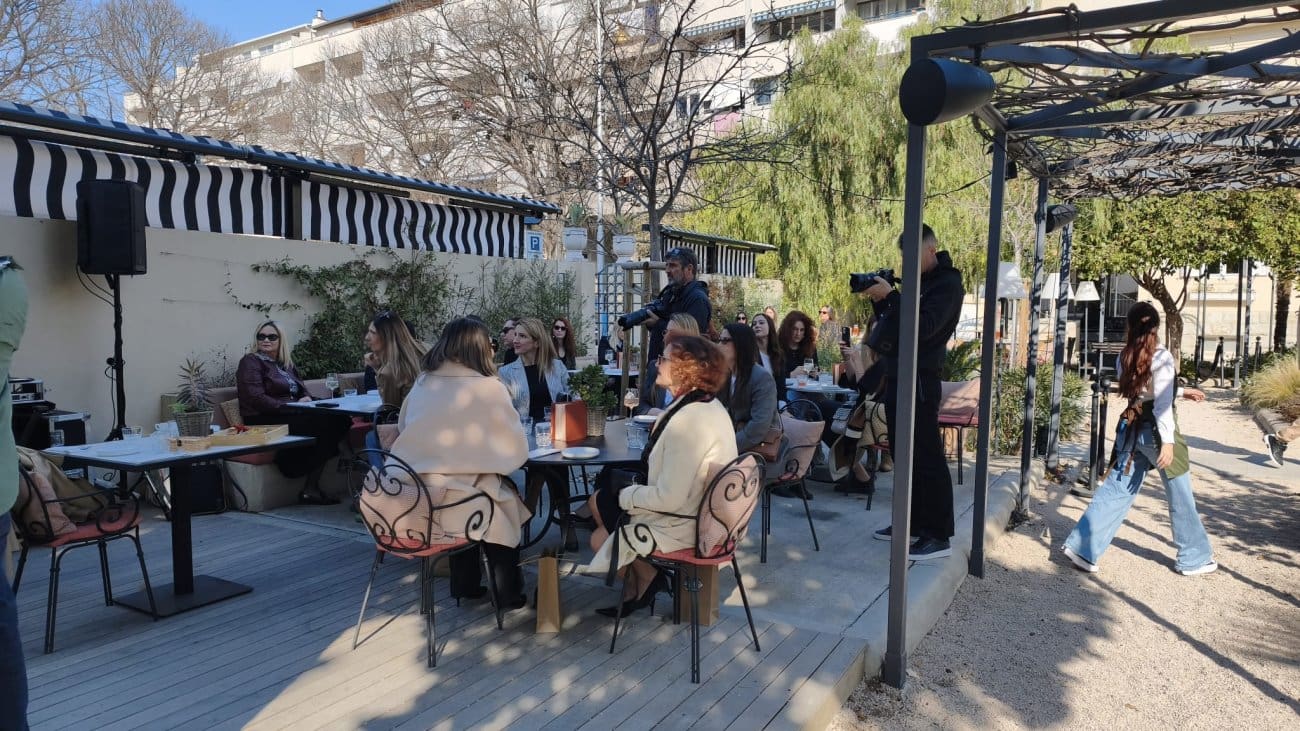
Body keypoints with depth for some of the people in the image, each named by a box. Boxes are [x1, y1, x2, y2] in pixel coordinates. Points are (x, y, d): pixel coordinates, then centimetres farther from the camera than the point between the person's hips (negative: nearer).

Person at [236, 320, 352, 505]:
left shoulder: (286, 364, 23)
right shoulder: (251, 362, 1)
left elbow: (303, 391, 22)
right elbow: (257, 399, -12)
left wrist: (306, 399, -3)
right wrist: (294, 406, -17)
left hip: (290, 417, 7)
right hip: (266, 423, -7)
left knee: (339, 419, -20)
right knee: (327, 422, -26)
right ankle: (310, 488, -19)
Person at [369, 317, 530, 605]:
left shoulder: (422, 384, 8)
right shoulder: (489, 389, -7)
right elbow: (516, 453, -4)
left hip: (404, 500, 6)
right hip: (446, 504, -6)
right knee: (507, 502, 22)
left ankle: (465, 584, 40)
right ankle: (508, 593, 33)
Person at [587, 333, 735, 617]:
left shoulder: (689, 420, -31)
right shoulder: (707, 404, 0)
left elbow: (669, 498, -30)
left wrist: (626, 495, -14)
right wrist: (637, 485, 3)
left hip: (682, 525, -9)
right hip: (698, 510, 9)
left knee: (600, 539, 8)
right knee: (598, 500, 17)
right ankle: (644, 578, 22)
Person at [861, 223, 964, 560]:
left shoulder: (947, 283, -8)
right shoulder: (917, 282, 18)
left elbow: (923, 327, -22)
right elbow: (892, 324, 18)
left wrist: (890, 296, -23)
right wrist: (879, 301, 3)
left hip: (919, 380, -9)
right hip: (897, 377, 9)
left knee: (927, 457, -7)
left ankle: (938, 536, -3)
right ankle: (912, 522, 22)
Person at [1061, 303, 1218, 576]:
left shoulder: (1124, 357, 7)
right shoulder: (1161, 358, -13)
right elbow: (1163, 403, -18)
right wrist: (1168, 441, -20)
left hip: (1131, 428, 6)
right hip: (1155, 429, -6)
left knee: (1116, 490, 6)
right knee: (1180, 497, 10)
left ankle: (1080, 545, -1)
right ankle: (1195, 558, 23)